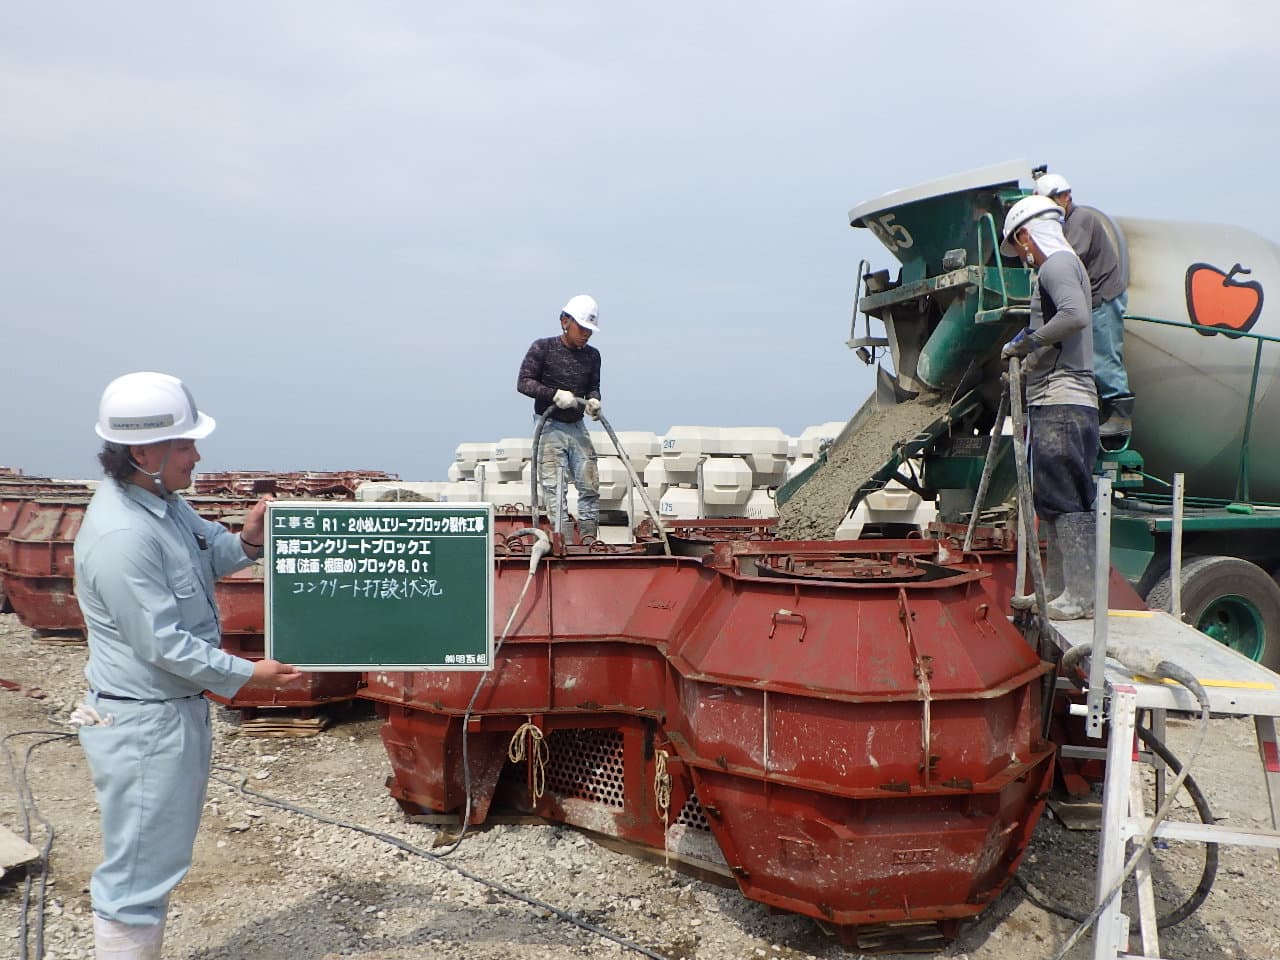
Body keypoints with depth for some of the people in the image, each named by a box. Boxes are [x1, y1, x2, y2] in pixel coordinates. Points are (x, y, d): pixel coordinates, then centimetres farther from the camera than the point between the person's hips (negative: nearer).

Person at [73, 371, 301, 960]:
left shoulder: (161, 500, 1)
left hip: (177, 707, 10)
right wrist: (247, 675, -17)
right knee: (138, 871, 5)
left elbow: (208, 551, 16)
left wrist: (247, 541, -6)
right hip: (142, 722, -10)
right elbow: (161, 645, -25)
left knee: (162, 853, 24)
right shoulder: (121, 535, -27)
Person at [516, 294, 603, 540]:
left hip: (577, 427, 5)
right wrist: (555, 394, -22)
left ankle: (589, 537, 11)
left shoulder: (592, 355, 7)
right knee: (554, 487, -6)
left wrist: (593, 400, -9)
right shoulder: (542, 348, -7)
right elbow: (523, 383, -9)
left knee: (590, 485, 2)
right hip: (549, 427, -5)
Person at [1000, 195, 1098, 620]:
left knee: (1067, 500, -10)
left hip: (1062, 404, -11)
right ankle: (1056, 587, 21)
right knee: (1051, 499, 14)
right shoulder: (1066, 265, 23)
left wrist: (1025, 342, -16)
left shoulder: (1057, 264, -8)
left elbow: (1076, 316, -26)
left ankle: (1080, 597, -7)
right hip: (1054, 405, 11)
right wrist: (1027, 343, 18)